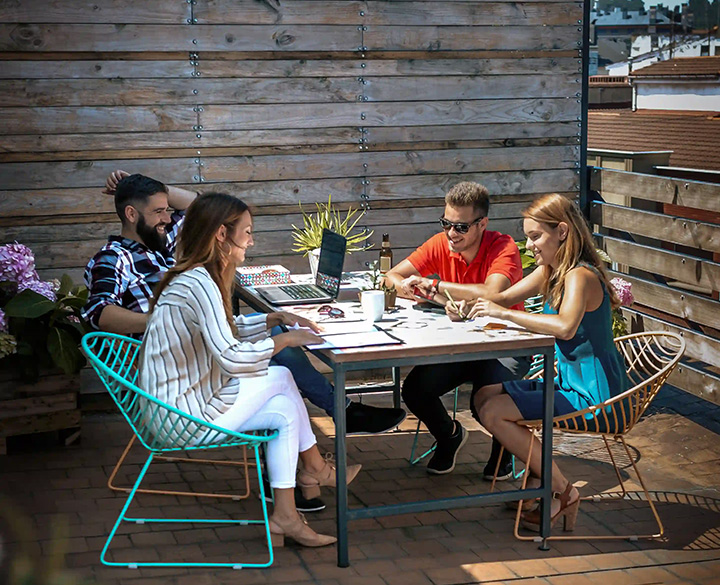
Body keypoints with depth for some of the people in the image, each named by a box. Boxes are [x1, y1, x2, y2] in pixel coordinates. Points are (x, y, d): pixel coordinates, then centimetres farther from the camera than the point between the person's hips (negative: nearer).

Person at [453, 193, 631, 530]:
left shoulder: (580, 276, -22)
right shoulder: (549, 272, 7)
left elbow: (565, 327, -41)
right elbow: (505, 297, 16)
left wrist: (504, 313, -34)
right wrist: (469, 306, -5)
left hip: (592, 394, -10)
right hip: (570, 382, 10)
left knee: (493, 412, -16)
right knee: (484, 396, 11)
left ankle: (563, 493, -5)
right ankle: (537, 476, 16)